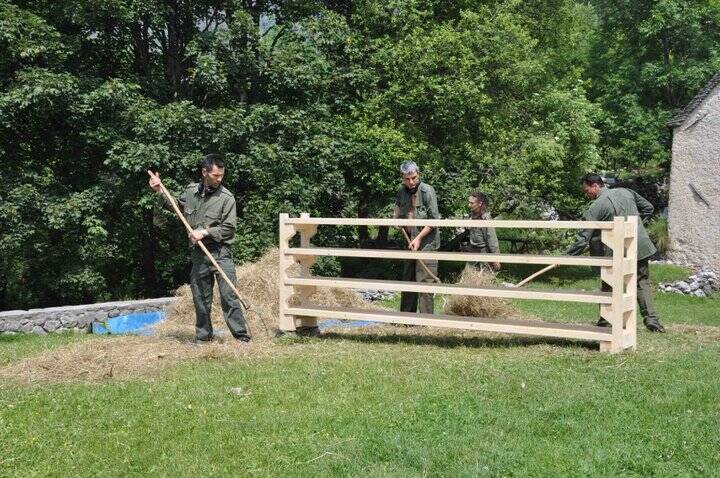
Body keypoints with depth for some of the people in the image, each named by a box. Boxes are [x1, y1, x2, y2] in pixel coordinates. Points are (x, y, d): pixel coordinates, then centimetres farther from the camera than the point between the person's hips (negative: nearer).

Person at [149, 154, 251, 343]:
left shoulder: (226, 197, -7)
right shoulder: (190, 191, 7)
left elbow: (229, 228, -10)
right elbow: (175, 205, 28)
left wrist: (205, 232, -15)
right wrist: (160, 191, 16)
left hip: (220, 252, -4)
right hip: (198, 254, 4)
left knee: (229, 295, -7)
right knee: (200, 297, 11)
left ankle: (241, 335, -2)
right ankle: (203, 335, 23)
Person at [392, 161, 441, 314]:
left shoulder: (427, 191, -14)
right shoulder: (402, 191, 5)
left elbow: (434, 220, -14)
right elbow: (397, 206, 30)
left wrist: (419, 238, -16)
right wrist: (395, 217, 9)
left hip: (427, 242, -7)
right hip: (410, 242, 7)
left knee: (424, 281, -10)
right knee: (407, 280, 13)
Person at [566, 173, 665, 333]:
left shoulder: (596, 206, -10)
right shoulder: (626, 192, 8)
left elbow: (584, 237, -12)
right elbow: (648, 208, 18)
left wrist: (568, 256, -7)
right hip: (640, 246, 5)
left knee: (609, 286, 10)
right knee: (642, 283, 13)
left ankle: (605, 322, 15)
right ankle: (651, 320, 6)